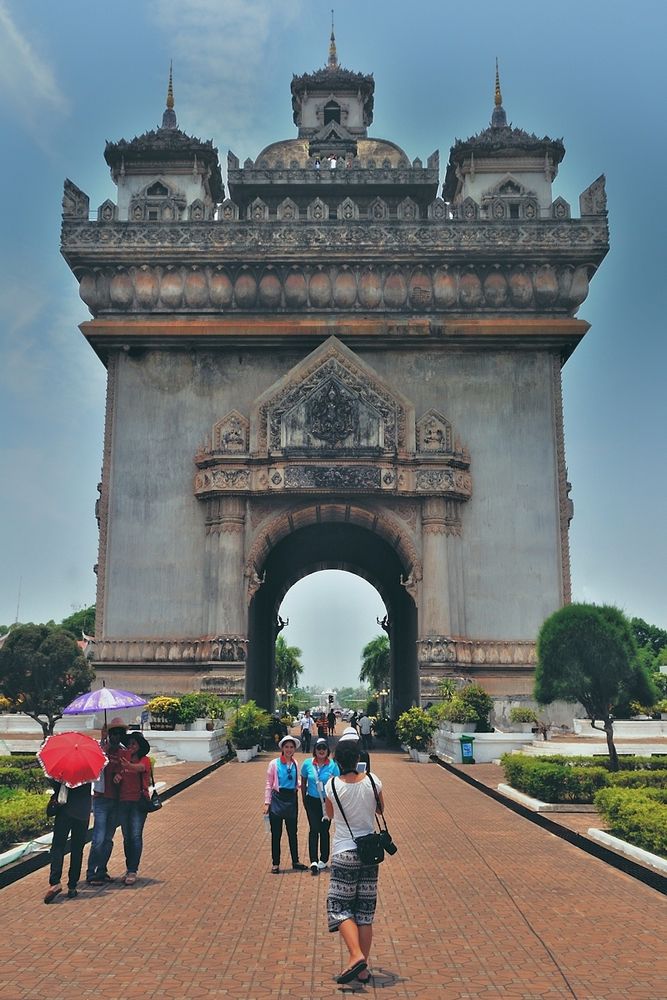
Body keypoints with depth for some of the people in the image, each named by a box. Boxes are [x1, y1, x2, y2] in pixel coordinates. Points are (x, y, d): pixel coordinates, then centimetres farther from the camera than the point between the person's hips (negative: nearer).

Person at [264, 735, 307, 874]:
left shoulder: (295, 764, 3)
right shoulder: (274, 764, -7)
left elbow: (297, 782, 12)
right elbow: (269, 784, -4)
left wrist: (302, 784, -10)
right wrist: (267, 802, -7)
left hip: (292, 799, 3)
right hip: (278, 799, -3)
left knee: (292, 832, 13)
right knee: (276, 833, 5)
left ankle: (295, 861, 24)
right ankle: (275, 864, 15)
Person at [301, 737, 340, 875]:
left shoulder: (333, 765, -9)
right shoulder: (307, 763, -5)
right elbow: (303, 782, 9)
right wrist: (304, 800, 10)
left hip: (326, 801, 0)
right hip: (312, 801, 0)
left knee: (324, 830, 8)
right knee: (313, 829, -8)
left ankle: (323, 860, 23)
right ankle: (314, 862, -11)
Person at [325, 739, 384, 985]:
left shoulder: (333, 785, -13)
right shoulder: (372, 781, -7)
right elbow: (381, 810, 10)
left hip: (344, 853, -3)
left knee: (339, 907, 7)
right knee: (365, 912, 11)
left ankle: (356, 956, -12)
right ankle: (363, 970, 15)